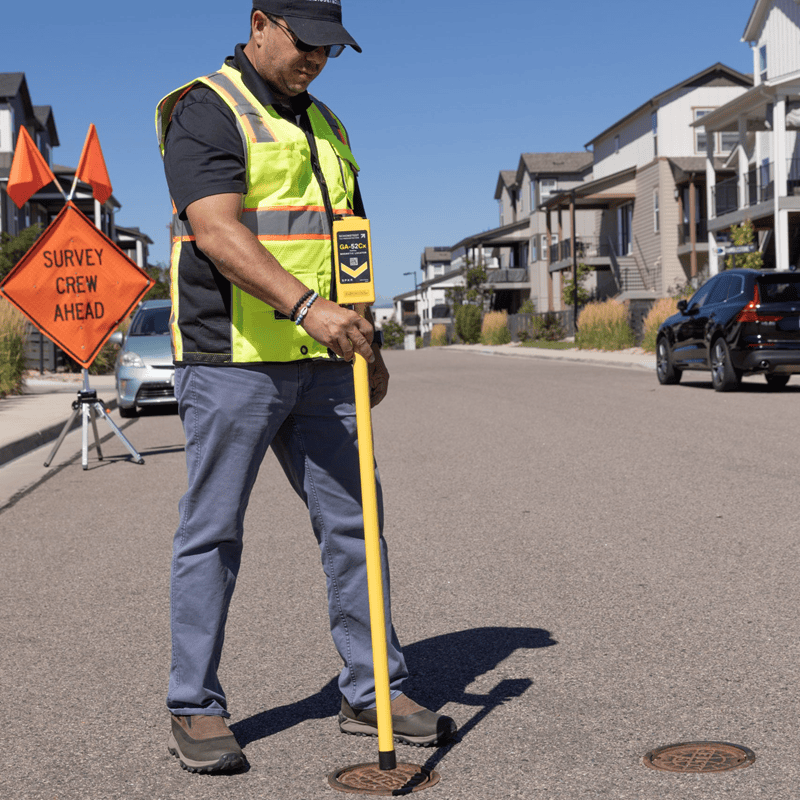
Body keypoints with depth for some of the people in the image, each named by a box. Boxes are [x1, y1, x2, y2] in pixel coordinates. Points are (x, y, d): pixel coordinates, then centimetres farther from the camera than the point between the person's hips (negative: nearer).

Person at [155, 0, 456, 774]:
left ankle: (372, 691, 16)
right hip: (230, 360, -7)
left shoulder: (323, 124, 20)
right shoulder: (205, 111, -6)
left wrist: (367, 342, 20)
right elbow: (218, 231, -20)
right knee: (213, 531, 0)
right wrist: (306, 306, -31)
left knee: (353, 521, 6)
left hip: (321, 363, 7)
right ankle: (195, 708, 11)